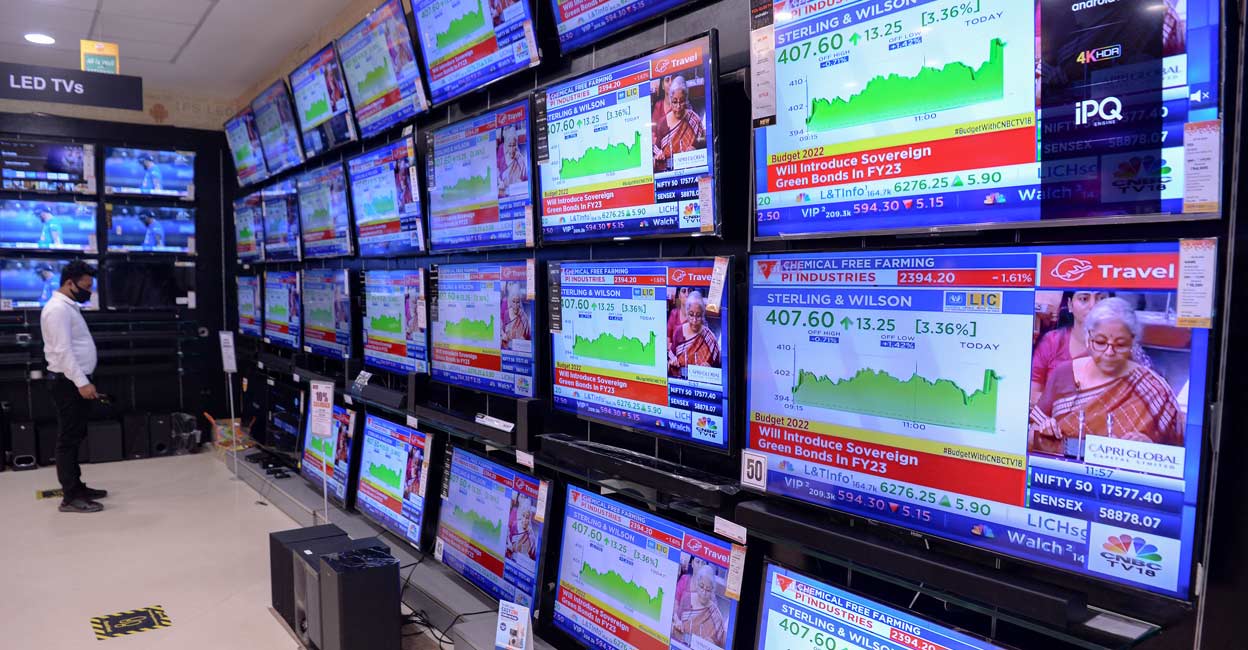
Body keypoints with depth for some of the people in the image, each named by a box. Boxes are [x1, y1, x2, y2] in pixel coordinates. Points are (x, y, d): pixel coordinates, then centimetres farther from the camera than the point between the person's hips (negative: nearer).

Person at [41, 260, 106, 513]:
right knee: (68, 438, -8)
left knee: (74, 437, 14)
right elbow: (63, 351, -23)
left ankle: (75, 487, 22)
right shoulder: (58, 309, -16)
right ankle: (70, 497, -5)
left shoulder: (69, 307, 16)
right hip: (69, 383, -10)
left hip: (75, 381, 10)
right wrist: (82, 382, -25)